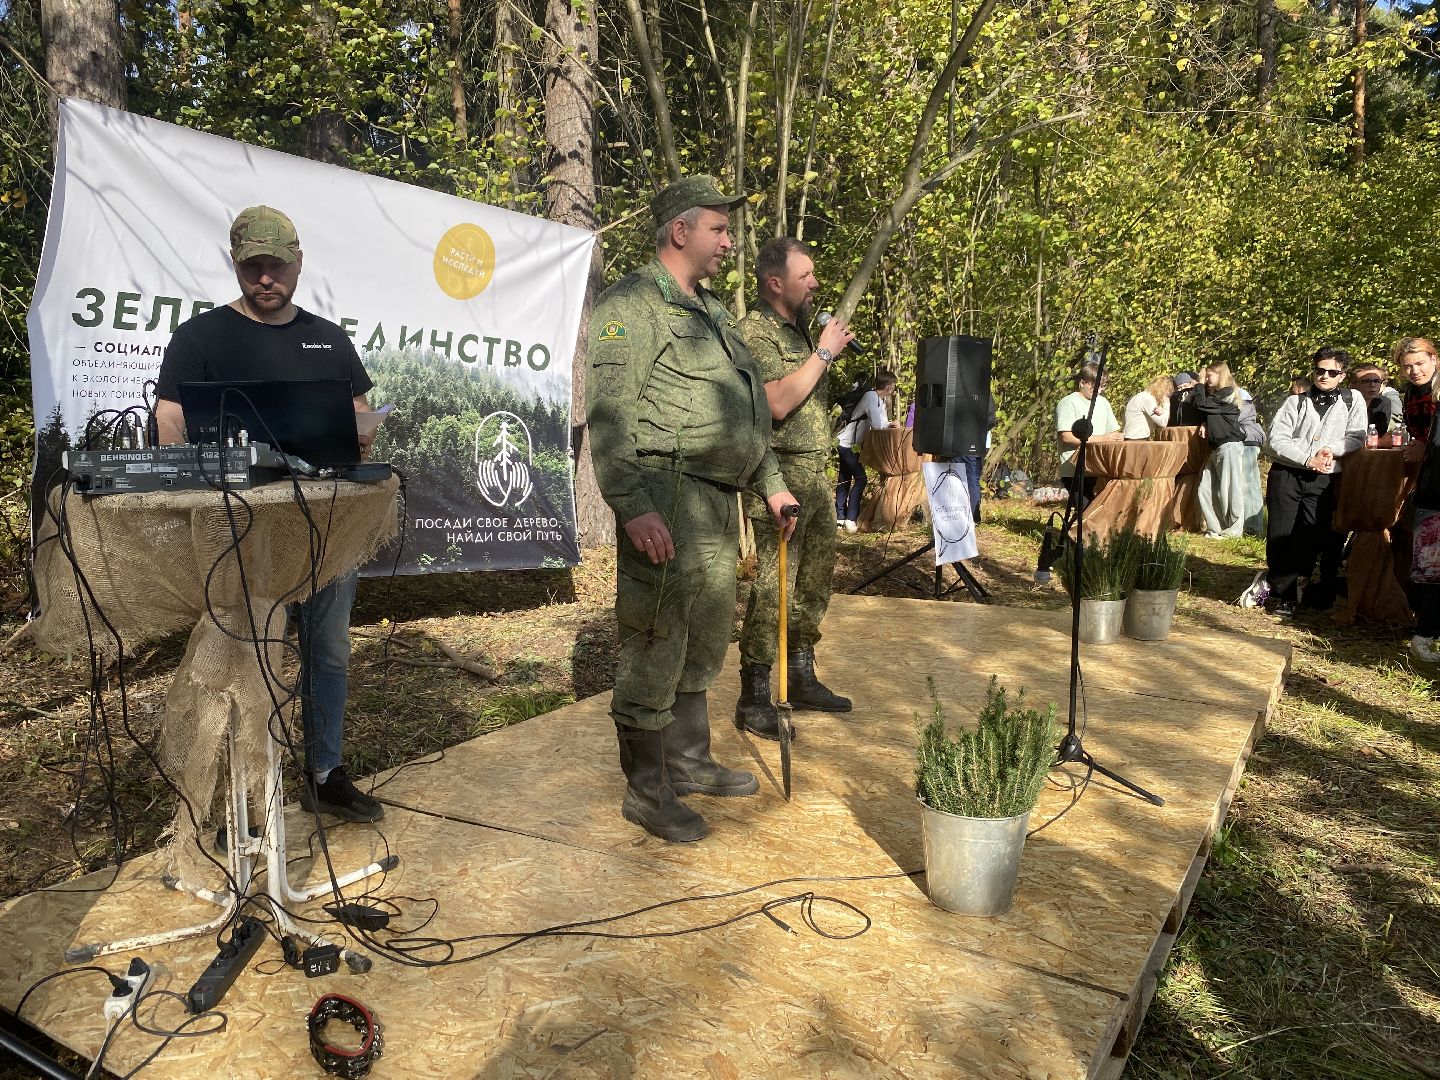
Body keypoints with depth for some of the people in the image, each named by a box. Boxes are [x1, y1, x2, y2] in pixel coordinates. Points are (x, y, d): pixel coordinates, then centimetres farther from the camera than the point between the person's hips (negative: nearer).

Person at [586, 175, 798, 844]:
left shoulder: (712, 312, 21)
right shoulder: (632, 305, -9)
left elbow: (744, 415, 27)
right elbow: (608, 418, -18)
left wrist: (770, 484, 24)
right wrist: (633, 507, -26)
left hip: (718, 506, 10)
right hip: (667, 507, -10)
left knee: (702, 644, 18)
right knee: (654, 648, -2)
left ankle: (689, 762, 33)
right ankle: (645, 790, 12)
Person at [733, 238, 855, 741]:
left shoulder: (801, 329, 18)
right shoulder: (755, 331, -10)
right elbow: (777, 402, -23)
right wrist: (824, 352, -16)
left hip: (816, 475, 10)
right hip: (780, 476, -9)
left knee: (814, 581, 15)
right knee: (773, 588, -8)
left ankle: (801, 678, 28)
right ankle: (753, 699, 1)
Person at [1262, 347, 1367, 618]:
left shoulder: (1352, 400, 10)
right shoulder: (1296, 401, 8)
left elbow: (1357, 438, 5)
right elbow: (1277, 440, -3)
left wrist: (1331, 449, -12)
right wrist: (1309, 460, -12)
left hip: (1323, 479, 0)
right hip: (1286, 474, 0)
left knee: (1311, 537, -2)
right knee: (1279, 536, -1)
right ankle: (1281, 592, 13)